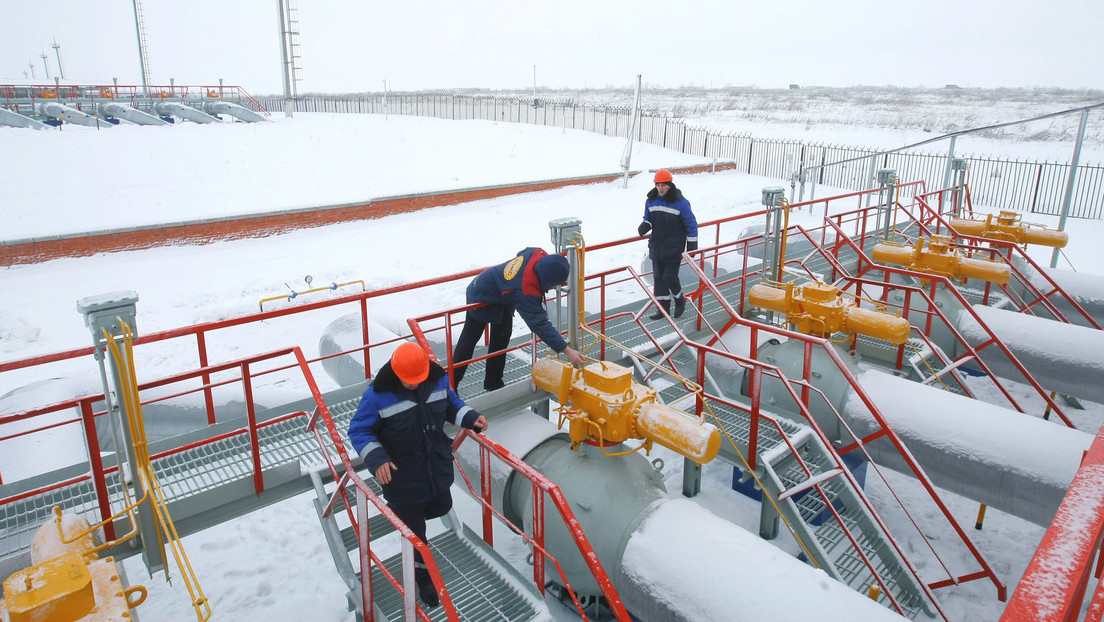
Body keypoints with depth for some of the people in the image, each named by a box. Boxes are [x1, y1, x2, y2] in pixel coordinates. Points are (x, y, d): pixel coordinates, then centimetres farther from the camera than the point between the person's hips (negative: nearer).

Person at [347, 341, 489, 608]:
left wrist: (470, 418, -11)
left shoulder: (438, 379, -12)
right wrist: (376, 458, -31)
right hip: (403, 479, -4)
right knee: (414, 533, 11)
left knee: (441, 508, 28)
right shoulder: (377, 396, -26)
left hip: (438, 470, 5)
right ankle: (423, 578, 37)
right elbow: (358, 431, -16)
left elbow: (451, 404, 7)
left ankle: (402, 515, 57)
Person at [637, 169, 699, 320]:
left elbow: (691, 225, -6)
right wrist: (644, 226, -8)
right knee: (658, 277, 8)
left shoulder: (680, 203, -13)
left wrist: (692, 247, -4)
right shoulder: (651, 201, 2)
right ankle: (663, 308, 20)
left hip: (674, 248, -5)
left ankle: (680, 300, 22)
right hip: (656, 247, 5)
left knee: (670, 277, -6)